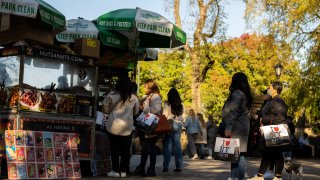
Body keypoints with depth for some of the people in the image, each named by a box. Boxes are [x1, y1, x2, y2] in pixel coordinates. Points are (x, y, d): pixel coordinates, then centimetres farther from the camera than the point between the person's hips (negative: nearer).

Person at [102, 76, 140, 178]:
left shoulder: (111, 95, -10)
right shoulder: (133, 98, -3)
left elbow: (105, 109, 1)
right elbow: (136, 112, 10)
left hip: (114, 126, -2)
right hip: (127, 127, 2)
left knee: (114, 149, 7)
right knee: (125, 150, 10)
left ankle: (116, 171, 9)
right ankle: (123, 171, 12)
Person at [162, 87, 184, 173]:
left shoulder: (167, 104, -6)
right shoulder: (181, 105, 8)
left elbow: (164, 116, -7)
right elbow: (181, 116, 11)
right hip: (178, 124, 4)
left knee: (168, 145, -2)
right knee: (177, 145, 7)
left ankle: (166, 167, -6)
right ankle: (179, 166, 6)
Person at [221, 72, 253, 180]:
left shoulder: (237, 94, -11)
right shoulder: (245, 95, 17)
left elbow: (233, 112, -17)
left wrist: (228, 128, -19)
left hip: (236, 128, -9)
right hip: (243, 126, 9)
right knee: (239, 153, 10)